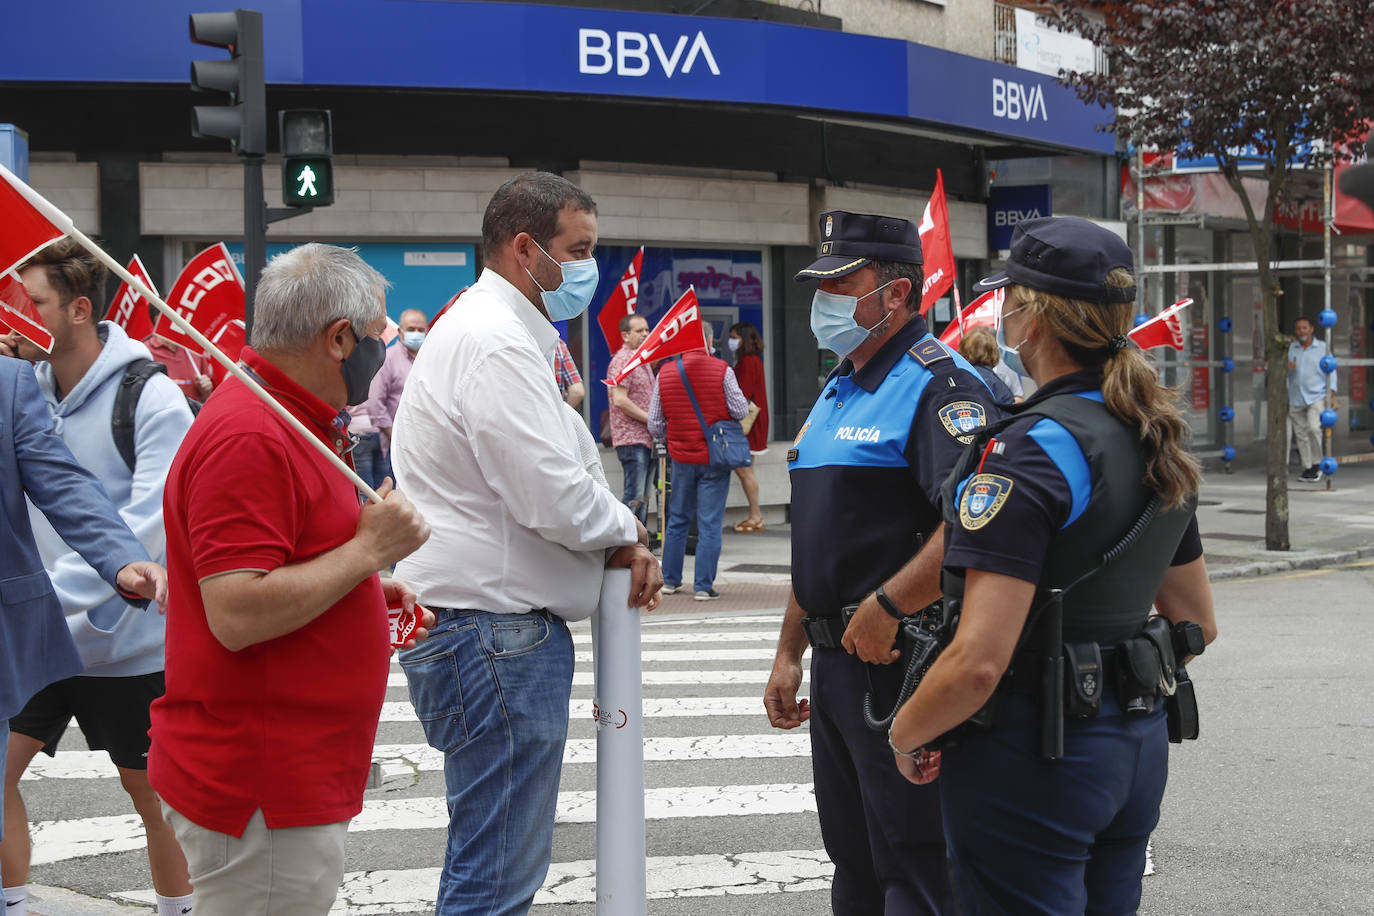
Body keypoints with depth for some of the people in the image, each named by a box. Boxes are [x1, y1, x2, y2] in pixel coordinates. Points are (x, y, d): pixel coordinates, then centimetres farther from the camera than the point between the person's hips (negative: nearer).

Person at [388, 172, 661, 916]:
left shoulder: (493, 333, 19)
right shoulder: (497, 345, -17)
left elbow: (536, 480, 21)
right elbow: (554, 499, -22)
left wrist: (621, 546, 4)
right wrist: (629, 534, -2)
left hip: (493, 625, 11)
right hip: (495, 633, -11)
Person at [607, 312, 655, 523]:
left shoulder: (642, 361, 20)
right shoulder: (622, 360, -10)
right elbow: (619, 400, -19)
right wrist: (650, 419, -16)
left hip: (647, 439, 9)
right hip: (632, 438, -9)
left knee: (643, 498, 10)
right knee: (635, 498, -12)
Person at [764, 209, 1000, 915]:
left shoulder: (938, 384, -14)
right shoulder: (837, 392, 17)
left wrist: (884, 609, -23)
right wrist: (790, 651, 21)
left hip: (902, 666, -10)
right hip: (839, 665, 10)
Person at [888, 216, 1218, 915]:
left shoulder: (1028, 450, -20)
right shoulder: (1160, 443, 7)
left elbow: (978, 661, -25)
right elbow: (1196, 622, 17)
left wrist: (906, 734, -9)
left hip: (1030, 754, -8)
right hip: (1138, 745, 8)